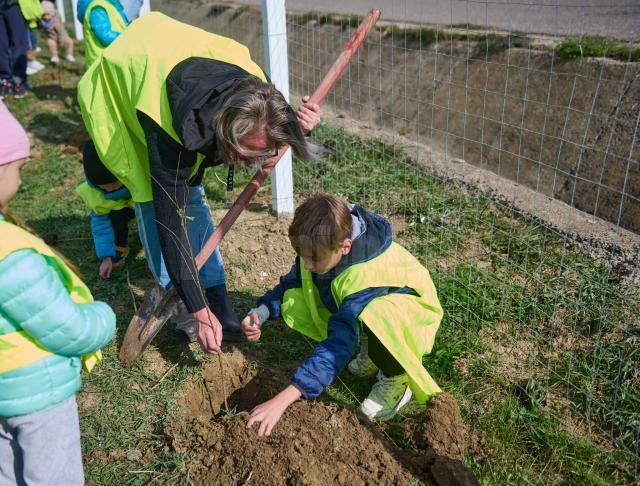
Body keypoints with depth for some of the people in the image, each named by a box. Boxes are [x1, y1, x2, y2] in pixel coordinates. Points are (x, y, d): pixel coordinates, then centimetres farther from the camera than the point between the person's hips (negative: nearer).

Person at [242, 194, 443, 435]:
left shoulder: (367, 274, -39)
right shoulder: (319, 246, -19)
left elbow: (339, 345, -41)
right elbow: (292, 283, -1)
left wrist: (282, 400, -45)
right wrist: (262, 312, -22)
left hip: (408, 310, -7)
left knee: (376, 319, -44)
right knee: (292, 304, -14)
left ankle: (397, 377, -8)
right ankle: (372, 351, 4)